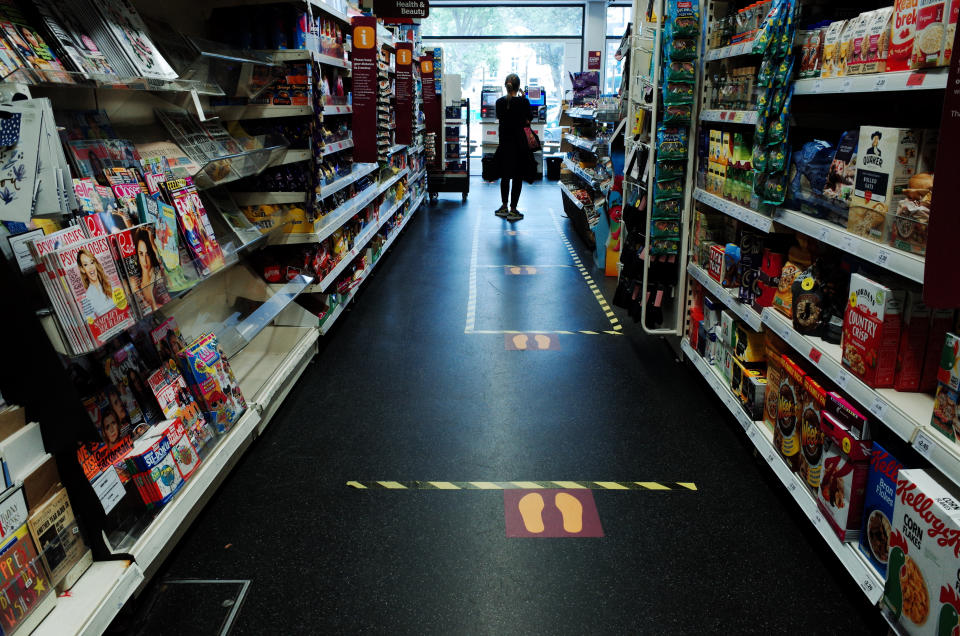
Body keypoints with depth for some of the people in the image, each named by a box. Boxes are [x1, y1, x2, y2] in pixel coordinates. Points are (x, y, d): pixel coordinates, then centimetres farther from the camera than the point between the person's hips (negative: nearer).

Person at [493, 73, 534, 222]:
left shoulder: (500, 102, 0)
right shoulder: (524, 101, -10)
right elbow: (527, 122, -2)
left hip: (504, 143, 4)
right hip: (519, 143, -3)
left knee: (505, 176, 14)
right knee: (518, 177, 2)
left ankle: (504, 207, 20)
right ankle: (513, 210, 3)